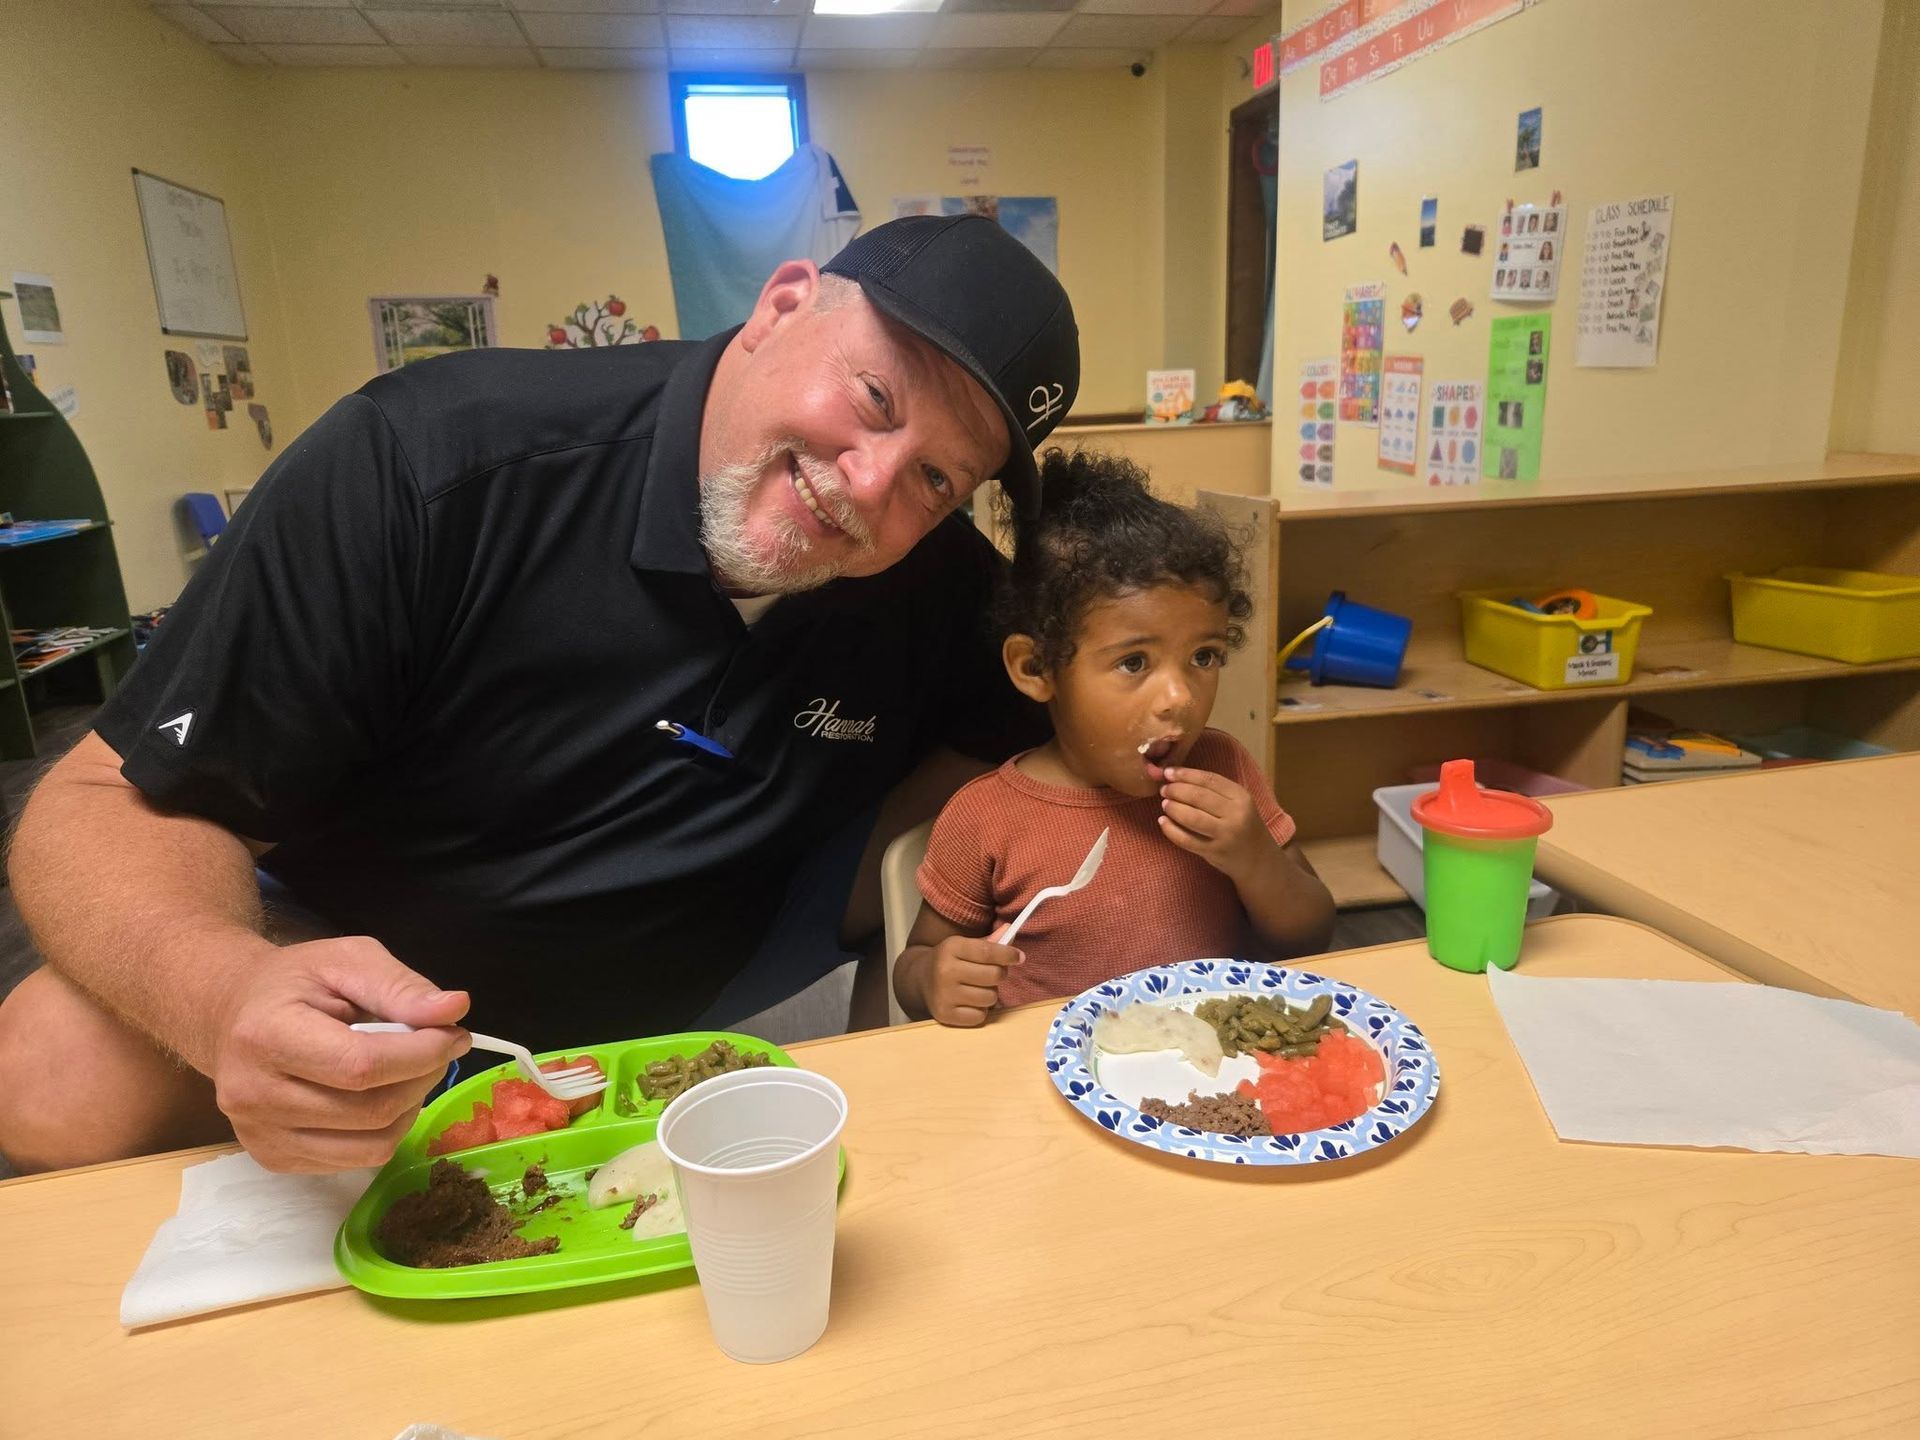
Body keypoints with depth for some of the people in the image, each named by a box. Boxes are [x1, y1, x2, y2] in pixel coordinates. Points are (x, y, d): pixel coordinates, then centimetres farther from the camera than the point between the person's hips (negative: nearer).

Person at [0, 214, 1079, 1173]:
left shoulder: (941, 587, -16)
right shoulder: (428, 464, -26)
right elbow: (111, 804, -21)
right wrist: (229, 994, -43)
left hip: (688, 1008, 4)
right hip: (363, 997, -3)